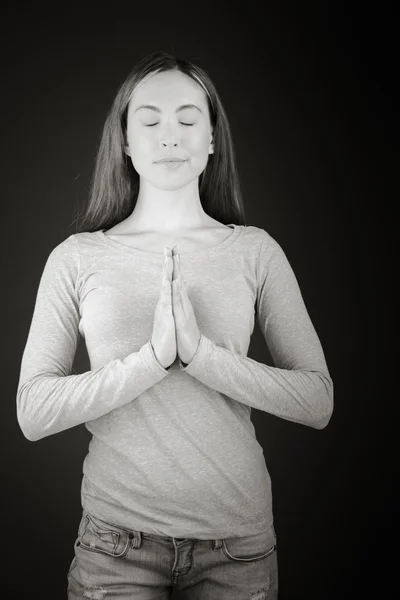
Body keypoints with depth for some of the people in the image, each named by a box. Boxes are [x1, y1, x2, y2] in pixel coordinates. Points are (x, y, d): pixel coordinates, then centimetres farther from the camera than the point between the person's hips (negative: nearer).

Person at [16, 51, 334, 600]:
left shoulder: (256, 251, -3)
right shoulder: (76, 258, -4)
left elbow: (318, 402, -7)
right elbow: (33, 413, -9)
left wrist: (201, 352, -20)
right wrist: (154, 356, -21)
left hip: (238, 536, 1)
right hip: (116, 536, -1)